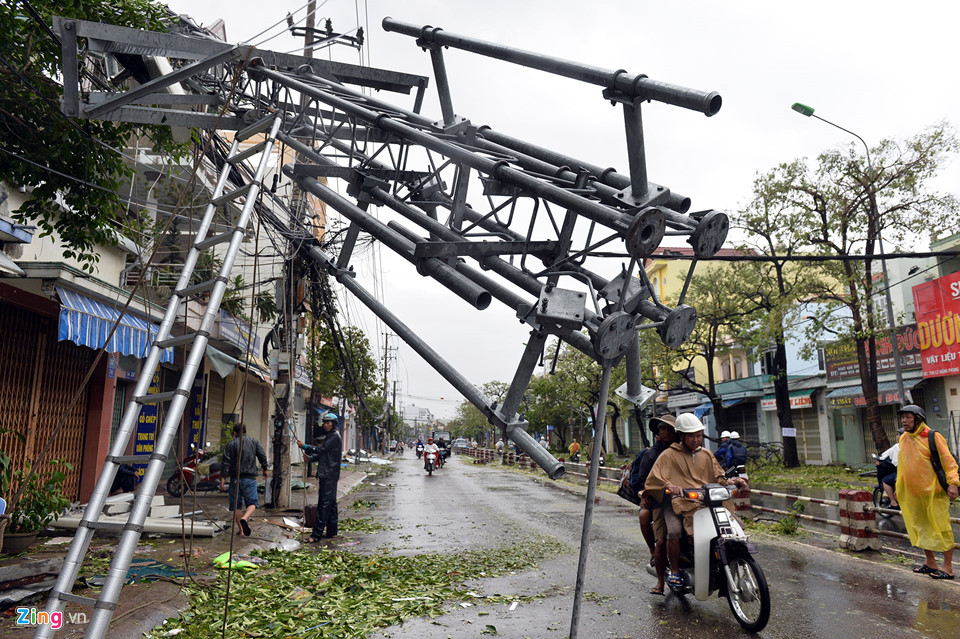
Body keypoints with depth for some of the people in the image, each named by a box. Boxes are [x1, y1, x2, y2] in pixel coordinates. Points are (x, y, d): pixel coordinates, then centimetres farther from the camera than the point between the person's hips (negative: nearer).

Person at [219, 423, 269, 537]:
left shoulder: (230, 444, 2)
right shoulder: (254, 442, 8)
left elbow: (226, 462, -5)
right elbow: (262, 456, 8)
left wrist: (222, 477, -4)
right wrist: (265, 469, 23)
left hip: (235, 478, 0)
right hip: (250, 478, 0)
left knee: (236, 505, 11)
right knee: (252, 502, 3)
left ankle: (241, 529, 13)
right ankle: (244, 519, -25)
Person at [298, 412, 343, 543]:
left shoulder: (334, 436, -11)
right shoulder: (329, 436, 20)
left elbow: (322, 450, -16)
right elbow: (323, 454, 23)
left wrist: (304, 446, -9)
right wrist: (312, 458, 7)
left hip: (329, 474, -10)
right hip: (327, 474, 10)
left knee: (324, 503, -11)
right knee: (331, 503, 12)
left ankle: (317, 534, -12)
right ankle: (332, 532, 18)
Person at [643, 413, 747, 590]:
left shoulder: (706, 454, 20)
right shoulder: (669, 455, 3)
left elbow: (718, 478, 21)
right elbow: (654, 478, -6)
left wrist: (733, 481, 0)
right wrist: (669, 486, -26)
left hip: (704, 502, 5)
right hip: (677, 502, -4)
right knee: (674, 531, -31)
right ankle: (674, 571, -8)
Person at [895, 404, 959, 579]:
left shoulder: (933, 437, -11)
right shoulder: (903, 439, 9)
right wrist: (898, 487, 20)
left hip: (933, 492, -7)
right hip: (912, 493, 7)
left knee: (941, 528, 1)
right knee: (920, 528, 12)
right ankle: (930, 563, 25)